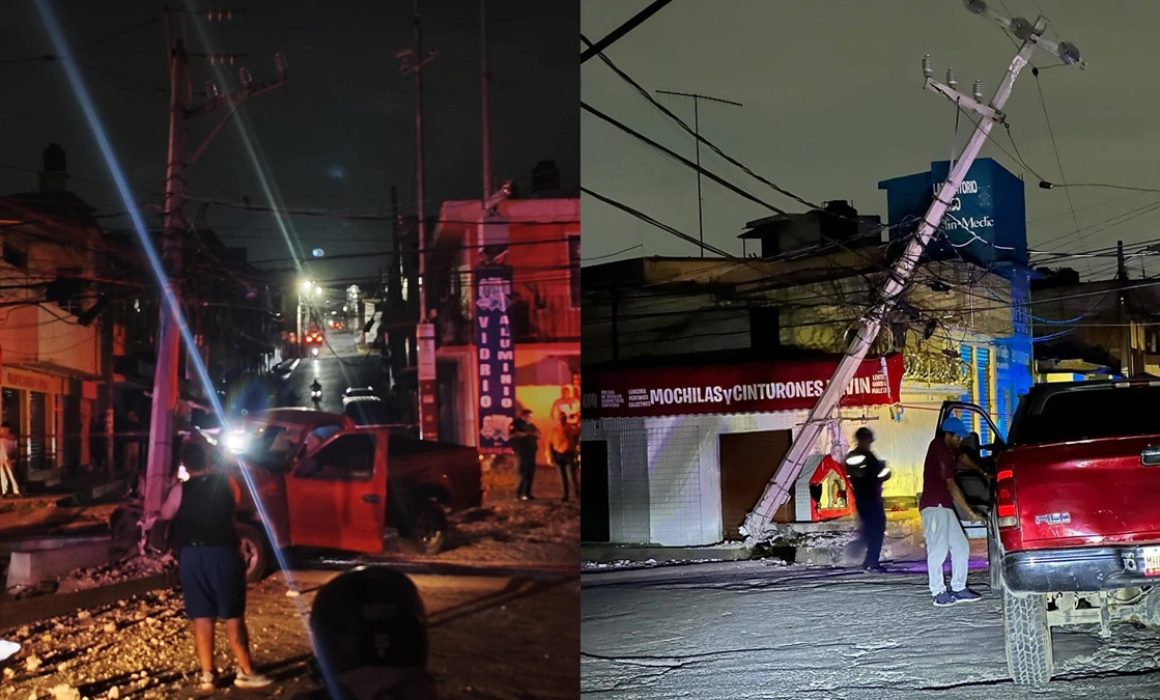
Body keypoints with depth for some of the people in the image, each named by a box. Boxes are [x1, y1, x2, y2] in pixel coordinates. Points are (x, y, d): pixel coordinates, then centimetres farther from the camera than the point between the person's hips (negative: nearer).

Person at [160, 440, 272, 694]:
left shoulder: (180, 490, -5)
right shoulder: (225, 483, -2)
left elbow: (165, 515, 11)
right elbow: (236, 504, 17)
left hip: (192, 556, 0)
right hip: (223, 553, 0)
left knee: (202, 618, 6)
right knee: (233, 615, 6)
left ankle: (207, 676, 7)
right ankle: (246, 672, 10)